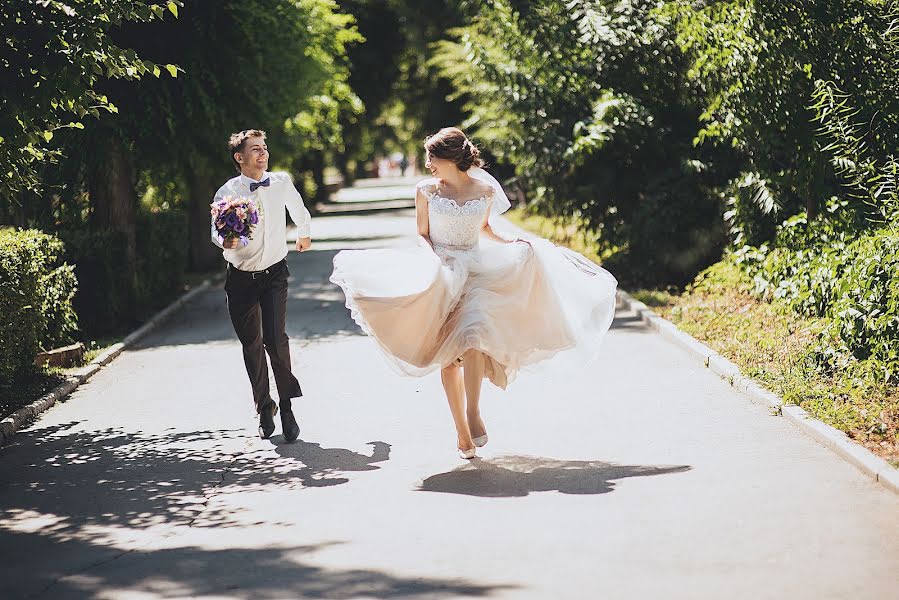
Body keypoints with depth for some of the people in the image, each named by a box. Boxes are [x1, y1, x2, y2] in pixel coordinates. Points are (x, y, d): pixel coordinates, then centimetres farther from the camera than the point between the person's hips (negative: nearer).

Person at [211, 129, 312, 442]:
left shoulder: (281, 183, -3)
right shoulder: (227, 193, -10)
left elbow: (298, 210, 19)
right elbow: (216, 230, -19)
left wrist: (304, 233, 36)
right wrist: (225, 241, -42)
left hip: (274, 274, 0)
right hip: (242, 278, 0)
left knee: (275, 339, -17)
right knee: (251, 345, 8)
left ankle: (287, 408, -5)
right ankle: (264, 409, 24)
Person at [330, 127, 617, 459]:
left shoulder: (486, 191, 2)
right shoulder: (426, 192, 1)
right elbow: (422, 234, 5)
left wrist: (511, 244, 5)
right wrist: (431, 256, -14)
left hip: (476, 270, 0)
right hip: (441, 276, 0)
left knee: (471, 335, -25)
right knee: (449, 356, 0)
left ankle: (473, 414, -19)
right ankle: (461, 430, 7)